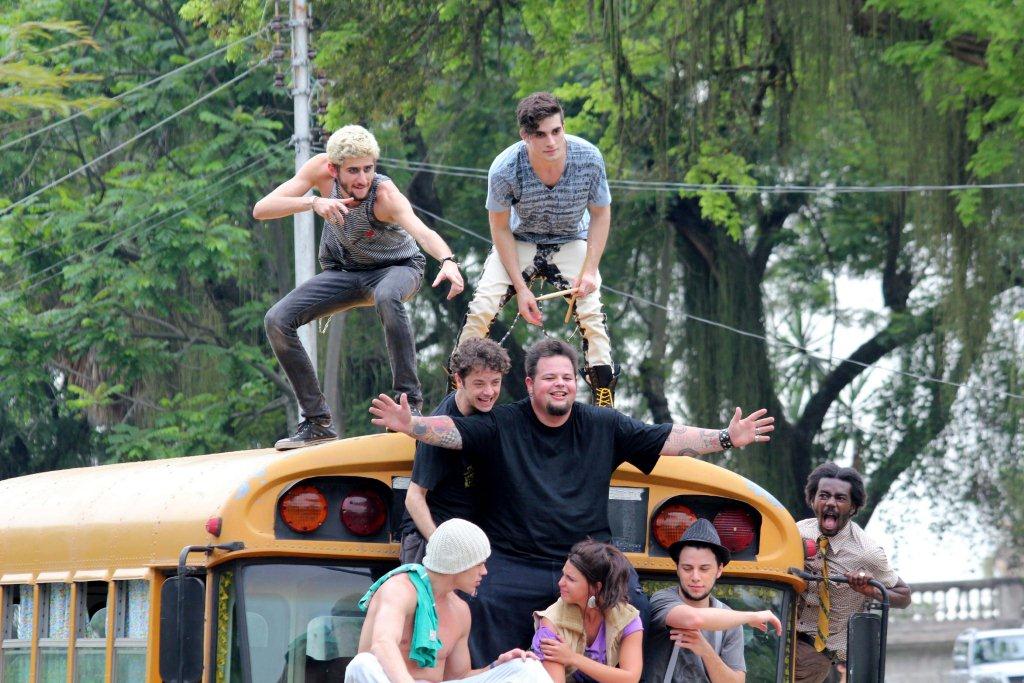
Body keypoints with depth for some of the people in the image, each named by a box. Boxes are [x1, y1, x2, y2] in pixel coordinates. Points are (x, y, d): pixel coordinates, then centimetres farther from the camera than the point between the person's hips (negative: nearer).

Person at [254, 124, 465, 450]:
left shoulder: (385, 194, -34)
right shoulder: (320, 170, -23)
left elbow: (422, 231, -52)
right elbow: (261, 210, -27)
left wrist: (447, 260, -73)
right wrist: (313, 202, -44)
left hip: (397, 267, -4)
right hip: (344, 273, 4)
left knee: (387, 297, -41)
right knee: (277, 320, -14)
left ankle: (409, 402, -33)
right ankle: (317, 421, -2)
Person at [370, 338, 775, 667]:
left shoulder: (604, 428, 7)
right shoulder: (501, 426, 1)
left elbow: (667, 440, 7)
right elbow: (452, 431, -11)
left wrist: (725, 439, -1)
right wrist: (410, 425, -31)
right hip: (515, 567, -2)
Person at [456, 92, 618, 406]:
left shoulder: (589, 159, -25)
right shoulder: (505, 169, -28)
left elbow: (601, 215, -9)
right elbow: (500, 228, -14)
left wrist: (590, 271, -19)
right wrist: (520, 287, -18)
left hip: (571, 242, 1)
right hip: (520, 242, 0)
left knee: (592, 314, -20)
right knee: (481, 311, -18)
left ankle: (605, 405, -10)